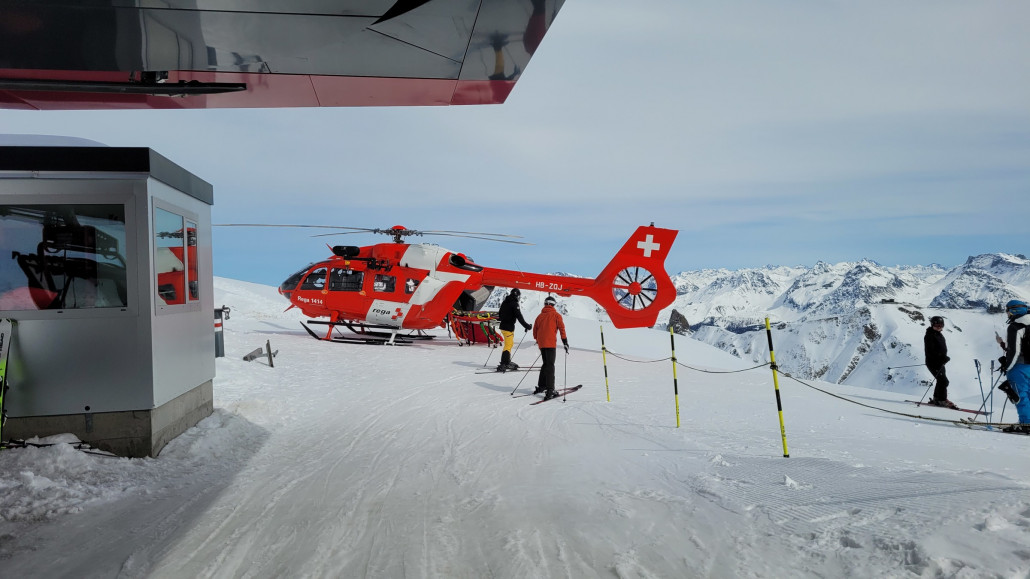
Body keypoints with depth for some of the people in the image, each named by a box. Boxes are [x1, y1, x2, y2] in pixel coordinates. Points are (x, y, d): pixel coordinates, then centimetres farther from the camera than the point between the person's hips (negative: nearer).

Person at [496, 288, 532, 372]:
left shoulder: (504, 302, 10)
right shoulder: (514, 304, -15)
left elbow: (499, 314, 20)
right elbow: (519, 317, -19)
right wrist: (526, 326, -12)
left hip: (503, 326, 9)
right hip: (509, 327, -8)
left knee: (509, 343, 19)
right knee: (508, 345, -5)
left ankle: (507, 362, 26)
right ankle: (503, 365, -10)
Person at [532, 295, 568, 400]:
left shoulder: (540, 316, 16)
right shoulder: (556, 315, 2)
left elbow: (534, 330, 16)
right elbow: (561, 328, -6)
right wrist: (565, 342, -4)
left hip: (541, 344, 5)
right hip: (550, 343, -5)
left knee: (545, 364, 20)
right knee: (550, 366, -7)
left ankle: (541, 386, 22)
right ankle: (550, 390, -15)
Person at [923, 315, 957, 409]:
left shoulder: (939, 335, 13)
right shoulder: (929, 336, -17)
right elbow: (930, 351, -24)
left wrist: (944, 357, 14)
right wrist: (942, 358, -29)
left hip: (940, 362, 10)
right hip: (933, 363, -10)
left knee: (941, 381, 16)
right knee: (944, 381, -12)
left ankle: (936, 399, 27)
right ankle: (942, 400, -3)